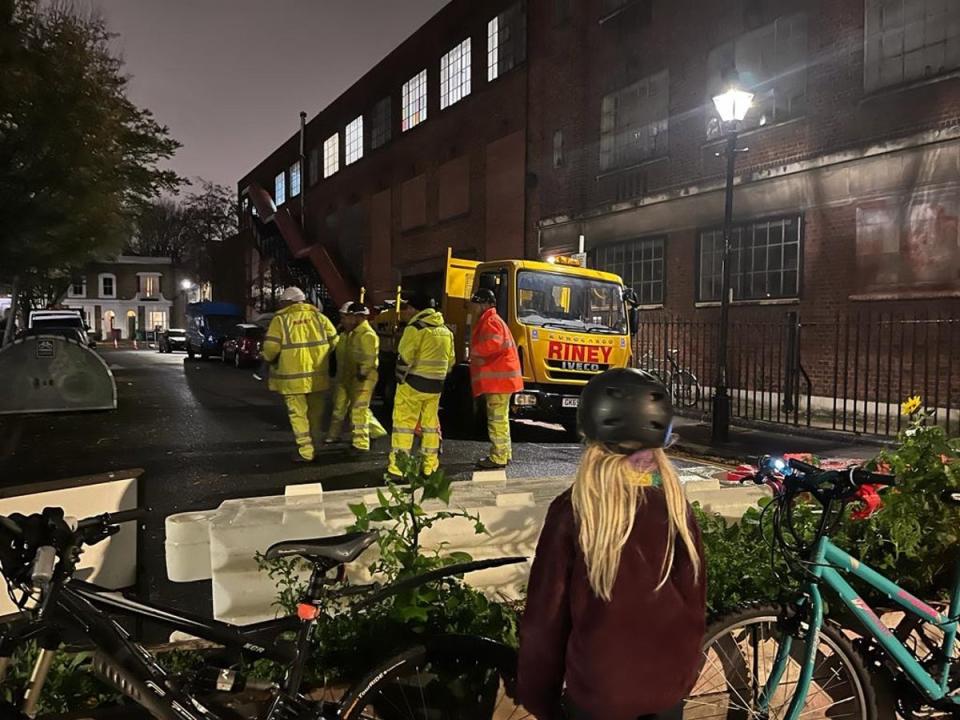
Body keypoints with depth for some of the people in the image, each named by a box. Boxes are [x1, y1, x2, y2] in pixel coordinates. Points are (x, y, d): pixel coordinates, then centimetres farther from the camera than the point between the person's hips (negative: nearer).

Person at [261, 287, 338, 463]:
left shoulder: (280, 319, -4)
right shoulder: (318, 315, 6)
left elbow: (271, 347, -10)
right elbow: (334, 340, 5)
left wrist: (270, 358, 11)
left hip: (293, 376, -3)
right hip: (318, 374, 3)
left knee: (298, 413, 4)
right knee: (315, 412, 16)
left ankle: (305, 451, 2)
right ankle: (312, 444, 26)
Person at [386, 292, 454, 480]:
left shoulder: (415, 328, -12)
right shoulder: (445, 330, 11)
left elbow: (404, 358, -15)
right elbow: (450, 361, 14)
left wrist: (400, 380, -2)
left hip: (413, 384, -7)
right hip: (435, 386, 7)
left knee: (403, 424, -1)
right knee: (430, 424, 14)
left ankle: (397, 469, -1)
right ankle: (430, 468, 21)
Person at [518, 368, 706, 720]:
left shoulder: (572, 512, -21)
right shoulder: (676, 504, -11)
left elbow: (544, 616, -14)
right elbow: (695, 599, 1)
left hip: (599, 688, -3)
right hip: (669, 682, 3)